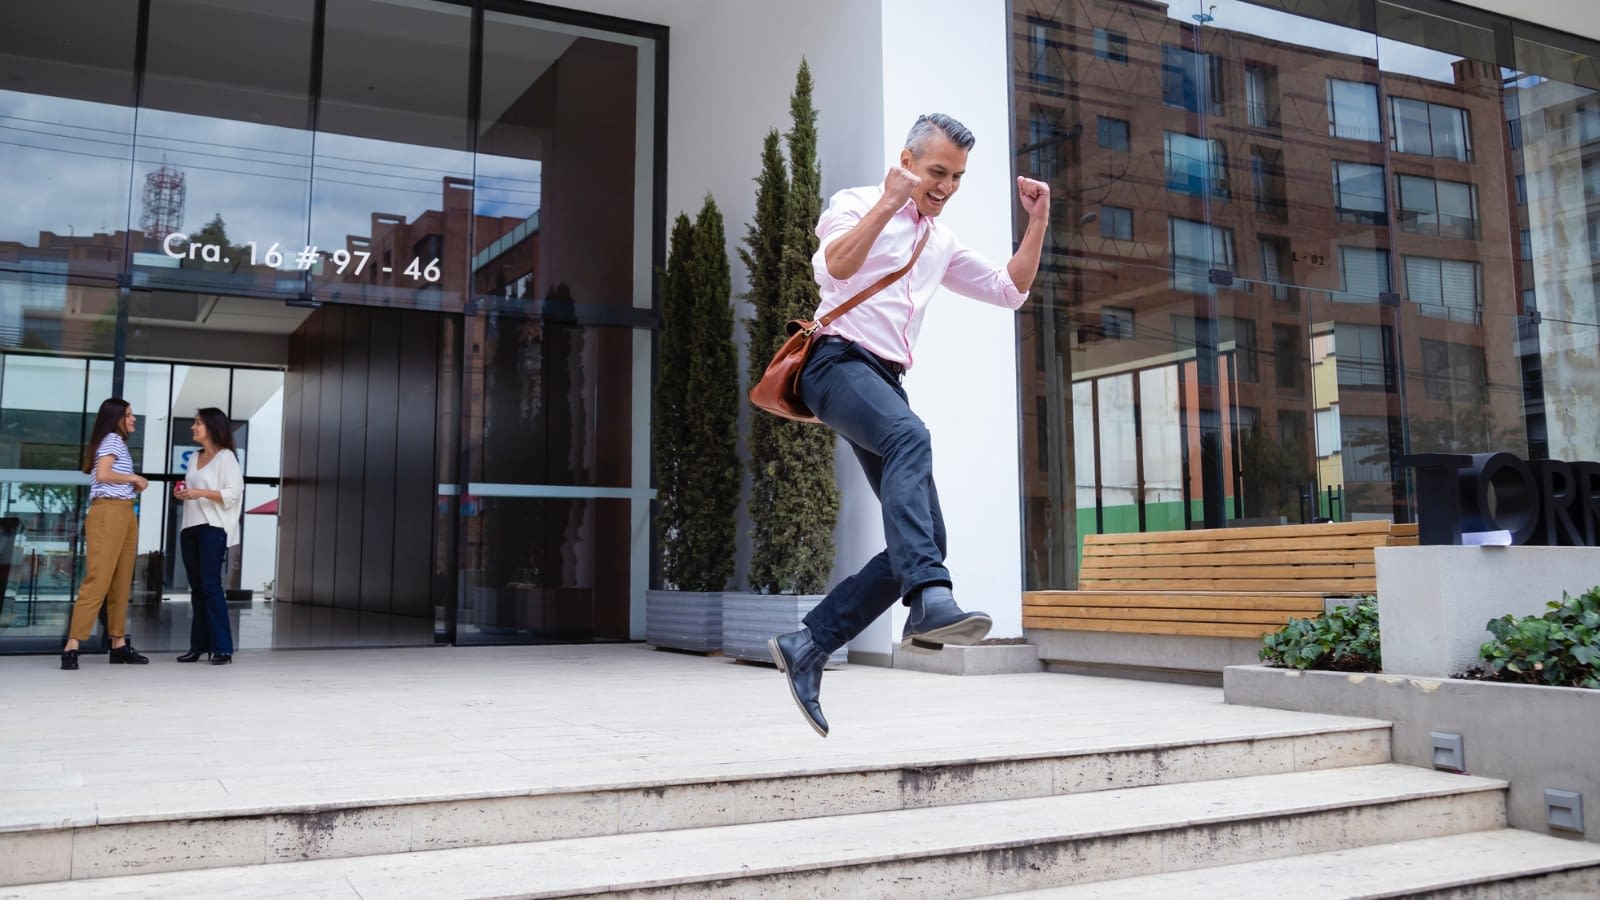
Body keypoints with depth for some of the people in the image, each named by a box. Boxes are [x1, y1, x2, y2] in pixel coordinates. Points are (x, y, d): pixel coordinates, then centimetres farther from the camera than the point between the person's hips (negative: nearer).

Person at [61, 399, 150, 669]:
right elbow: (102, 474, -18)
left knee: (121, 582, 8)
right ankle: (72, 645, -16)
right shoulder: (112, 439, -4)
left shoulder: (118, 442, 24)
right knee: (98, 580, -14)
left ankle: (119, 644, 10)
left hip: (124, 514, 10)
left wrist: (135, 485, 5)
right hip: (108, 513, -10)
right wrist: (134, 478, -7)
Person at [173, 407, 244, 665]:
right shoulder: (195, 458, 18)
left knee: (211, 586, -11)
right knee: (196, 588, 7)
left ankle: (222, 648, -10)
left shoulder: (226, 457, -3)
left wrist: (201, 492, -21)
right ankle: (199, 645, 11)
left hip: (213, 528, -7)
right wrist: (181, 493, 5)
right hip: (189, 528, 7)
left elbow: (234, 493, -12)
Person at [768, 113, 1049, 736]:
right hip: (840, 362, -7)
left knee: (926, 539, -5)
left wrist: (1038, 223, 14)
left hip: (887, 382, 7)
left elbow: (1010, 291, 25)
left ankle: (807, 646, 1)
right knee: (911, 435, -40)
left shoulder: (941, 244, 25)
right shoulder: (855, 204, 5)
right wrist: (889, 202, -20)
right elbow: (832, 268, -15)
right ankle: (929, 599, -54)